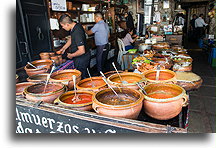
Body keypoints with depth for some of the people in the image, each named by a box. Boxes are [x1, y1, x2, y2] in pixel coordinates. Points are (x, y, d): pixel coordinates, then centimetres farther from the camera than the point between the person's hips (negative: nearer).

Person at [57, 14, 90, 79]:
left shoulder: (77, 32, -30)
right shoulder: (75, 26, 0)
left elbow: (82, 51, -31)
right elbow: (71, 39, 19)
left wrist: (71, 55, -15)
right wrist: (63, 48, 19)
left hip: (81, 58, -9)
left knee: (81, 77, 5)